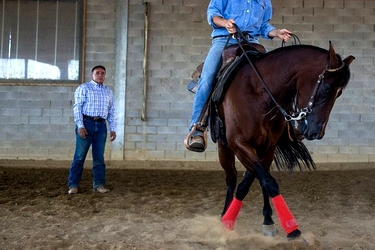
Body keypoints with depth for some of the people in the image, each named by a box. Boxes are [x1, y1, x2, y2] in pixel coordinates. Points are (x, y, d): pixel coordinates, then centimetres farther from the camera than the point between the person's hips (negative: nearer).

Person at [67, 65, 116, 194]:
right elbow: (77, 107, -5)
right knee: (80, 155, -3)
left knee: (99, 156, 5)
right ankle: (73, 185, 2)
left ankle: (98, 184, 10)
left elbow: (111, 111, 17)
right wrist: (80, 126, -15)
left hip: (101, 126, 4)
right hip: (86, 123, -4)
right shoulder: (83, 88, 2)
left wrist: (113, 129, 10)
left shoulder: (108, 91, 17)